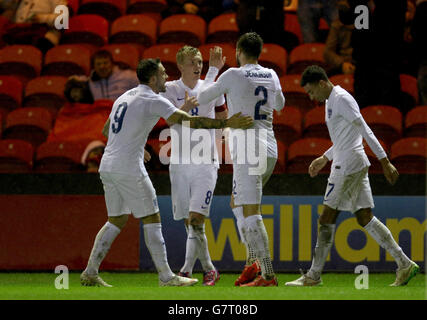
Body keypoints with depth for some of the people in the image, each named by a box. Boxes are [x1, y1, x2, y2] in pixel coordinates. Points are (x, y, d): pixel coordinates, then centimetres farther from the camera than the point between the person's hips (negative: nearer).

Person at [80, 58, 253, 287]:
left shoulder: (125, 97, 18)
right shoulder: (152, 100, -8)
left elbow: (106, 130, 27)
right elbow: (188, 121, -15)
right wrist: (227, 123, -13)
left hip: (107, 166, 8)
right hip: (129, 169, -8)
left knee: (116, 220, 15)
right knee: (151, 219, -1)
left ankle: (90, 273, 11)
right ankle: (166, 277, 1)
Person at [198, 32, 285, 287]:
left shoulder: (233, 75, -6)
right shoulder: (271, 76, 10)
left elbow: (202, 98, 8)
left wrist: (214, 69, 23)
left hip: (247, 153, -7)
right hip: (269, 151, 7)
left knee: (250, 213, -10)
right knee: (237, 204, 21)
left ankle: (268, 275, -17)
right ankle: (253, 262, 14)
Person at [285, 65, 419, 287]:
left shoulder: (341, 99, -12)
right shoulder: (330, 101, 19)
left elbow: (365, 131, -17)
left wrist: (385, 162, -20)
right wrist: (325, 158, 33)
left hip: (349, 165, -10)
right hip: (344, 163, 10)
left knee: (327, 218, -6)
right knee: (364, 218, 6)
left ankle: (314, 275, -3)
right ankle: (405, 265, 4)